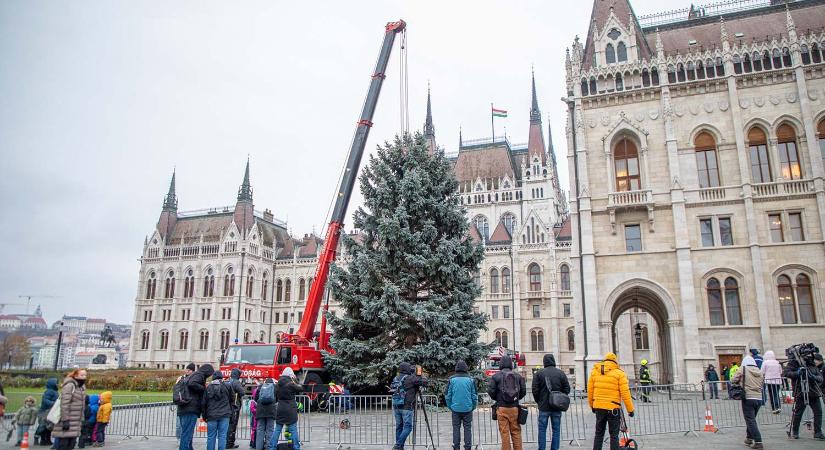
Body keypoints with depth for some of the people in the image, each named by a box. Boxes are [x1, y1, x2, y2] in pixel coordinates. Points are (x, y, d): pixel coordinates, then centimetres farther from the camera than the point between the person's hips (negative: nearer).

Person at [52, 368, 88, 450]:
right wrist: (65, 420, -22)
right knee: (64, 443, -5)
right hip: (67, 421, -8)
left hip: (76, 421, 8)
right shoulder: (69, 386, -13)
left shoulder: (82, 387, 14)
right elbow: (64, 404, -18)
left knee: (72, 443, 7)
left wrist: (81, 420, 17)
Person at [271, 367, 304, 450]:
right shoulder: (291, 384, -14)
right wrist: (295, 381, 4)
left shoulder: (279, 384, 4)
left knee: (277, 430, 12)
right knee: (293, 430, 1)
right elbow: (301, 389, -4)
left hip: (280, 409, 5)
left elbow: (276, 396, 13)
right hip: (290, 410, -5)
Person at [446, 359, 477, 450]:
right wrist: (473, 407, 13)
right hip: (468, 409, 0)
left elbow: (447, 395, 1)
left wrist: (450, 407, 13)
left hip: (455, 409, 0)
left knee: (456, 428, 9)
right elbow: (474, 395, 1)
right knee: (467, 428, 8)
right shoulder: (470, 379, -3)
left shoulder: (452, 379, -3)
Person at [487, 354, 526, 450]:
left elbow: (491, 391, -6)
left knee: (504, 432, 2)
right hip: (514, 407, 3)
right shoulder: (518, 376, 5)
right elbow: (523, 390, 5)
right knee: (516, 431, 10)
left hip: (502, 407, -3)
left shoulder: (496, 376, -4)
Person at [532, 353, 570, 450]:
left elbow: (535, 390, -7)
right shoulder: (561, 373, 1)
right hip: (557, 407, 2)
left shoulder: (539, 373, -5)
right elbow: (567, 389, 2)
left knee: (542, 429, 5)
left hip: (544, 407, -2)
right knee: (556, 430, 9)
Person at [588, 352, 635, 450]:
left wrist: (592, 405, 19)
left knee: (599, 433, 14)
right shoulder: (619, 373, -7)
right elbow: (625, 393, -10)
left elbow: (590, 390, 9)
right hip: (613, 408, -4)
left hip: (598, 407, 4)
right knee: (614, 435, 5)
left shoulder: (595, 371, 6)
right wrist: (630, 409, -4)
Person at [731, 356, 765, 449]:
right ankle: (749, 438, 29)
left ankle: (758, 442, -9)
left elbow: (733, 380, -2)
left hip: (748, 398, -6)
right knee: (751, 419, 20)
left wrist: (740, 383, 16)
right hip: (759, 398, 6)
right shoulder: (759, 371, 11)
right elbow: (762, 383, 18)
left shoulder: (742, 369, -3)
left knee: (750, 420, -3)